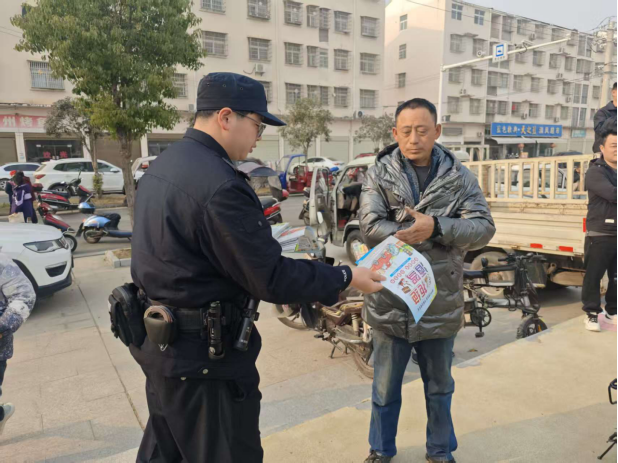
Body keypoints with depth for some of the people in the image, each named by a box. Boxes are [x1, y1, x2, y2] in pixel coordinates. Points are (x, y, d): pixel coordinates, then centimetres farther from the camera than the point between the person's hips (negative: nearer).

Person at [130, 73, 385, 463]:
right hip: (202, 355, -9)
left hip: (159, 340, 10)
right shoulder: (221, 185, -26)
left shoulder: (165, 164, 5)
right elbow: (271, 280, -23)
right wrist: (346, 278, -12)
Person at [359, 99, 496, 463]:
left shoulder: (460, 176, -1)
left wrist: (435, 227, -25)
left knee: (440, 387, 22)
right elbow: (371, 228, -17)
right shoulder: (380, 175, -4)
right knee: (386, 388, 18)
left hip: (441, 302, 1)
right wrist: (430, 238, -22)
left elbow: (484, 228, -9)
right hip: (390, 301, -1)